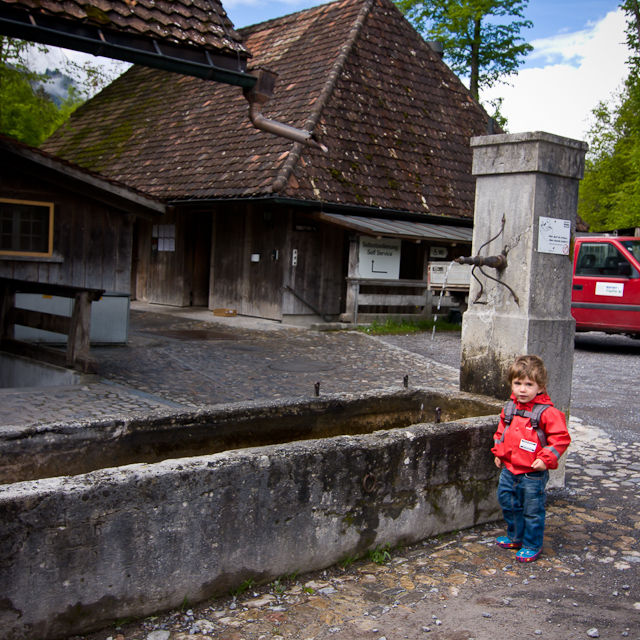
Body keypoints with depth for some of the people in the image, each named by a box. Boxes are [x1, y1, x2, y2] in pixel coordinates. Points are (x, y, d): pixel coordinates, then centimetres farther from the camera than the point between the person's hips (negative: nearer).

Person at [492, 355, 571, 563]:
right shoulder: (509, 408, 5)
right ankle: (515, 537, 39)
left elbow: (561, 438, -14)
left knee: (532, 510, 4)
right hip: (509, 468, 7)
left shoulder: (547, 412, -16)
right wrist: (498, 451, 15)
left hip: (533, 473, -7)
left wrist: (546, 458, -20)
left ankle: (532, 546, 21)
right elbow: (501, 431, 21)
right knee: (509, 504, 19)